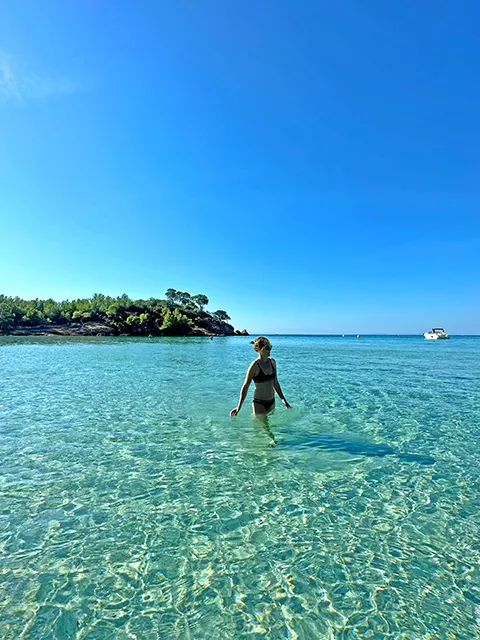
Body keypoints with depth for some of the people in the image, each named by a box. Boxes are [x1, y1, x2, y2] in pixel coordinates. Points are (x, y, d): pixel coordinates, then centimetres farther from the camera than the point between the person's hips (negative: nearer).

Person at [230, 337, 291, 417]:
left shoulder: (272, 362, 1)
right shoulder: (254, 366, -17)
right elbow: (245, 386, -13)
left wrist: (283, 399, 15)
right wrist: (239, 406, -15)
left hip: (271, 402, 6)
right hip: (259, 403, -6)